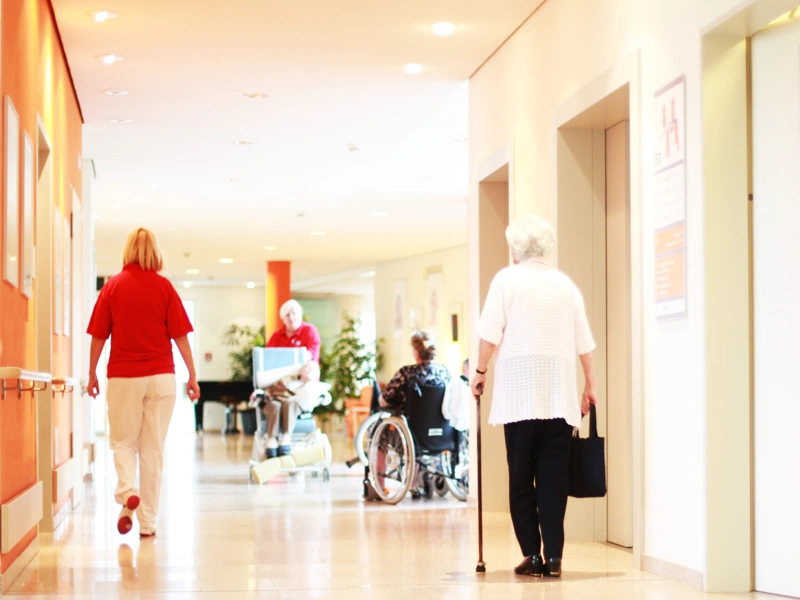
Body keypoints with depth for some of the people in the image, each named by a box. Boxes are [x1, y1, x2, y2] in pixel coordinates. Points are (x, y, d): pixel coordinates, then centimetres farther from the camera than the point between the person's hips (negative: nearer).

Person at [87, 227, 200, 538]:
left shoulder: (113, 286, -1)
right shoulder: (164, 287, -1)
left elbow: (98, 336, 1)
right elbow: (180, 335, -2)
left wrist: (92, 374, 12)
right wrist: (192, 376, 4)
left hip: (123, 376, 0)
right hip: (161, 376, 0)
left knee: (122, 442, 13)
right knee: (153, 448, 6)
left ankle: (127, 492, -14)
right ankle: (147, 521, 8)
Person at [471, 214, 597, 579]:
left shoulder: (507, 279, 2)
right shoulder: (565, 284, 11)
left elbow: (490, 334, -4)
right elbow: (584, 343, 11)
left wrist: (480, 371, 9)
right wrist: (590, 385, 19)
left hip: (519, 394, -3)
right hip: (560, 394, 3)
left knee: (521, 477, 4)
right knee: (554, 477, 3)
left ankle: (532, 554, 2)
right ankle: (553, 557, -1)